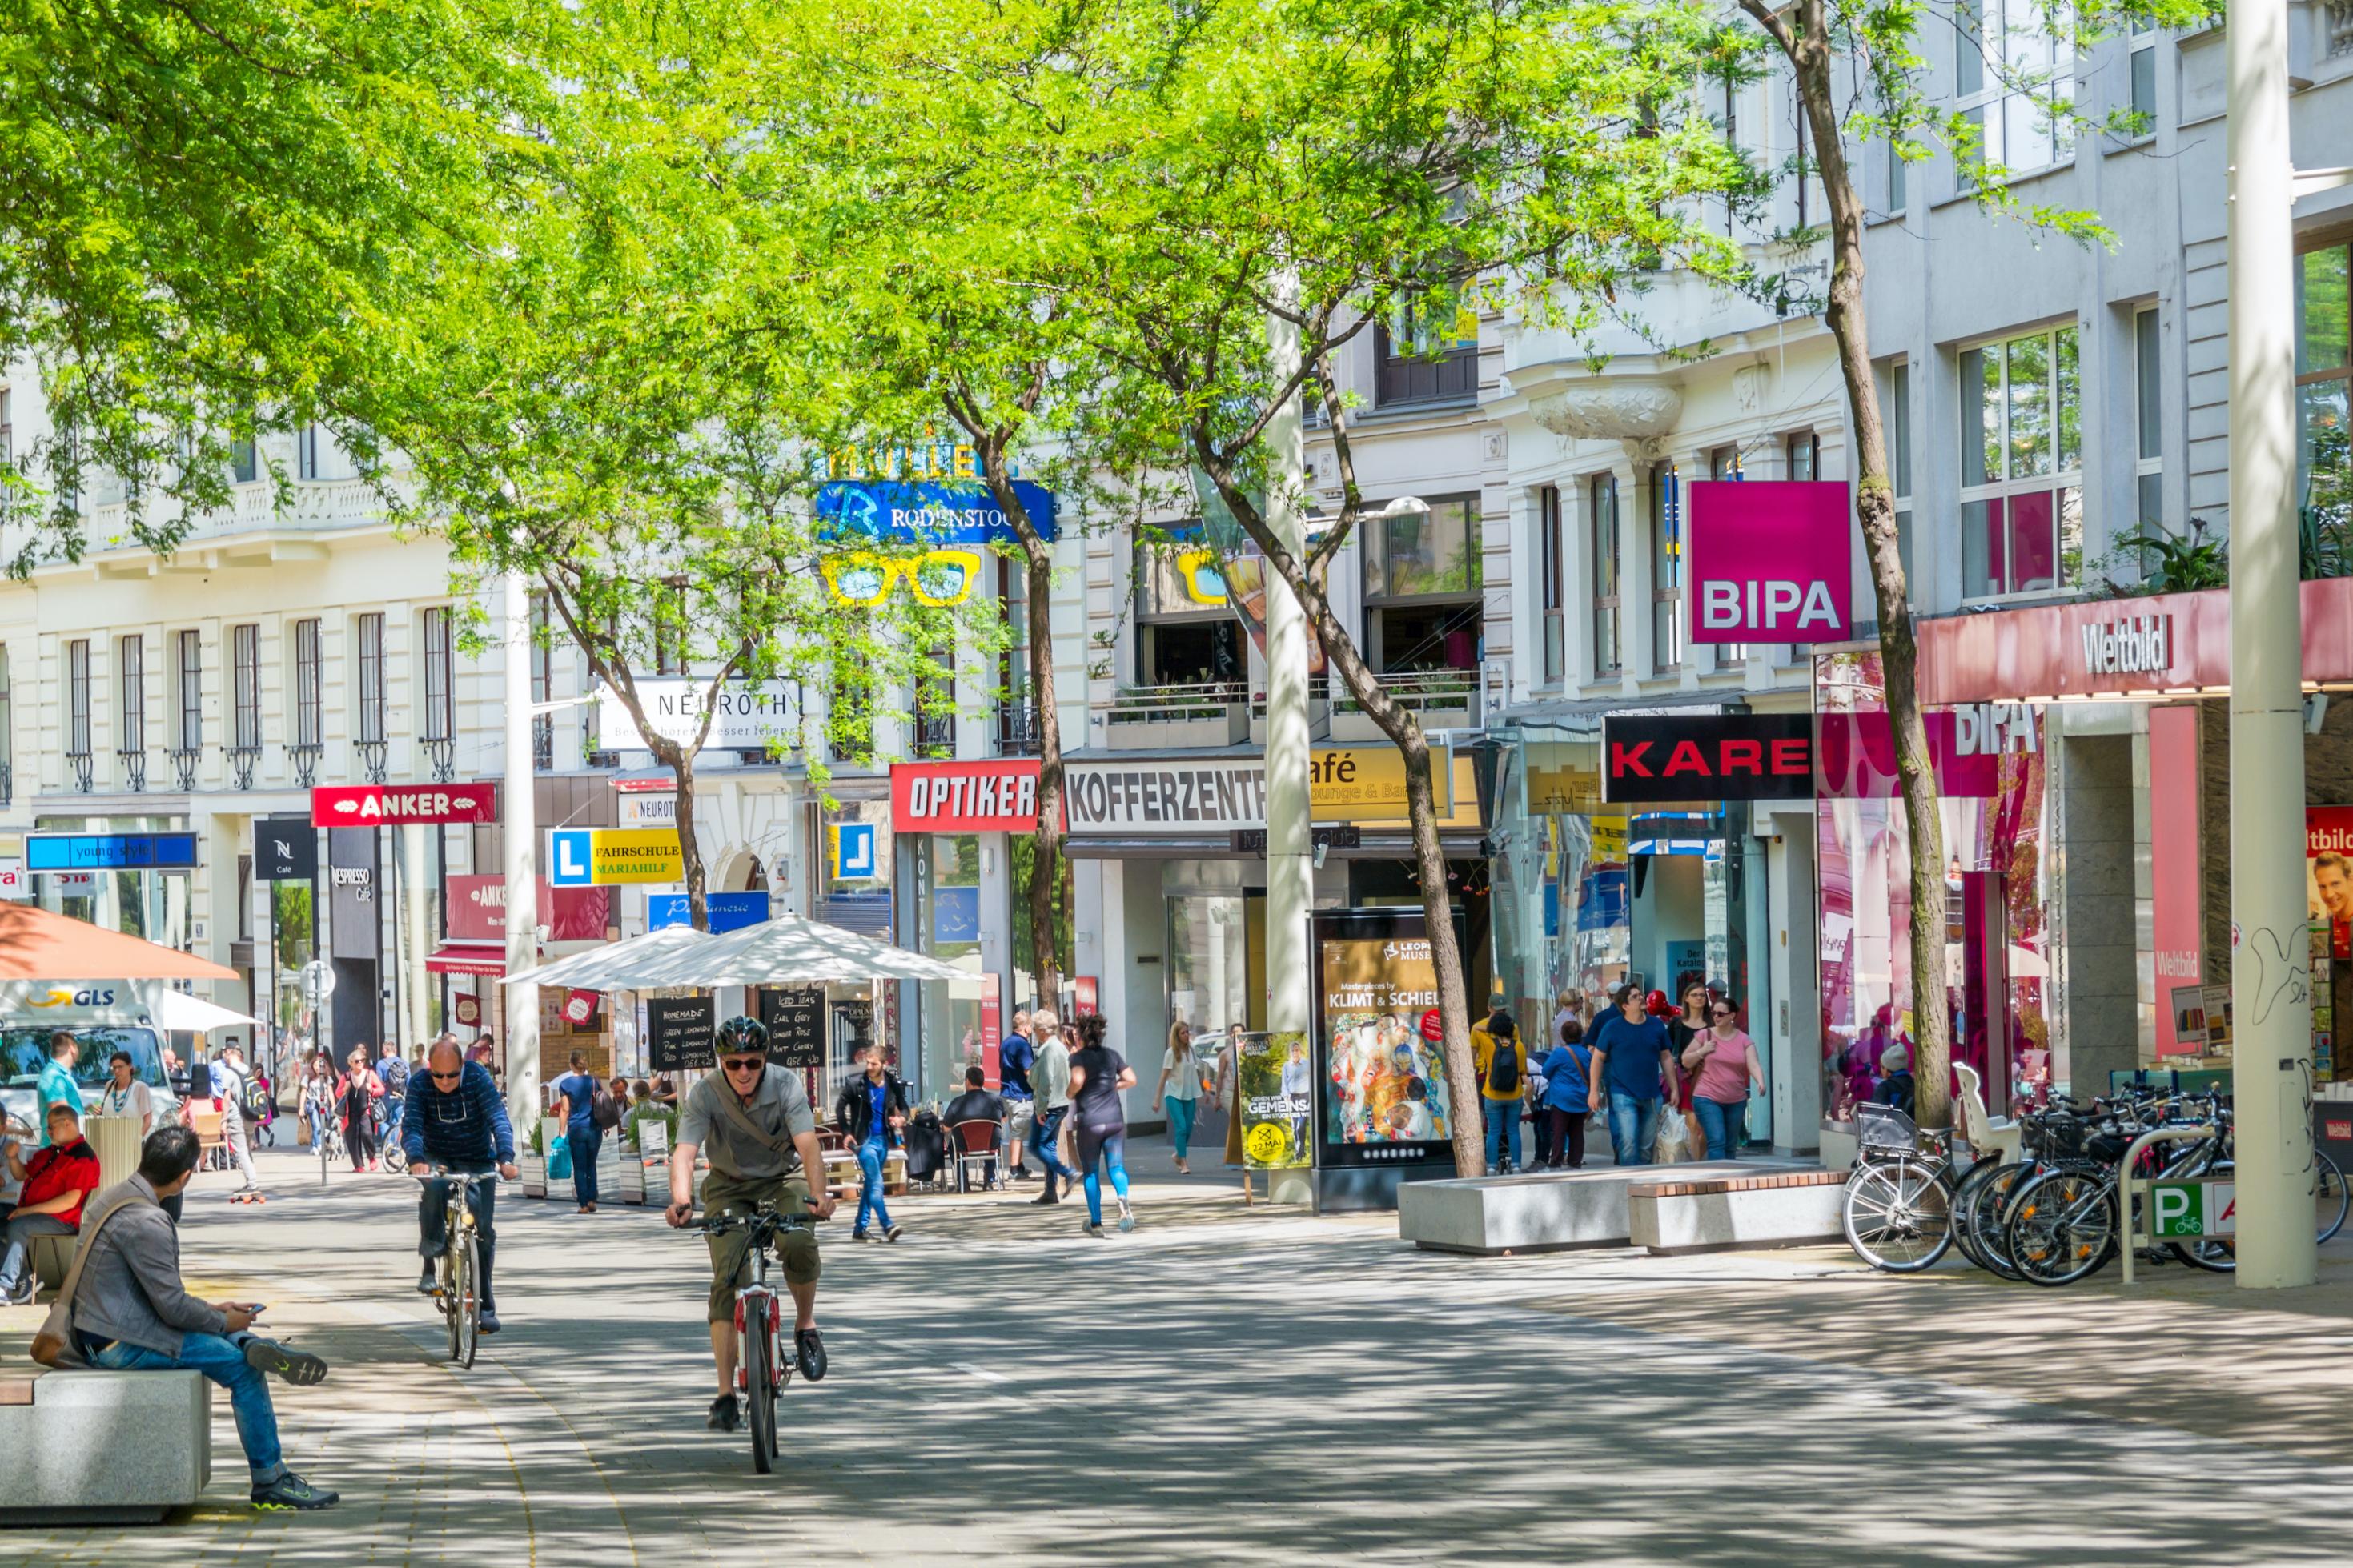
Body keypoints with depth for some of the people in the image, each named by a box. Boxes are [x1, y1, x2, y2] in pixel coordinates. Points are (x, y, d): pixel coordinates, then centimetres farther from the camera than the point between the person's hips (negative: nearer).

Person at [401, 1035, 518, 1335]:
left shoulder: (478, 1078, -16)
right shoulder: (419, 1084, -14)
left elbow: (499, 1119, -25)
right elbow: (410, 1126, -24)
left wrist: (505, 1158, -41)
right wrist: (416, 1159, -45)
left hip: (478, 1162, 0)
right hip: (438, 1159, 0)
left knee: (483, 1228, -9)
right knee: (433, 1186, -35)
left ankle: (485, 1305, 4)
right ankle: (430, 1265, -24)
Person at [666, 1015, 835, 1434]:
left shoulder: (785, 1084, -20)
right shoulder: (705, 1093, -20)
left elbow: (807, 1144, -31)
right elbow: (685, 1152, -31)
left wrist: (819, 1195, -49)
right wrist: (681, 1201, -51)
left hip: (782, 1180, 0)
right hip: (729, 1187, 1)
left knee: (799, 1243, -32)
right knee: (727, 1280, -15)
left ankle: (805, 1326, -3)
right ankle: (726, 1395, -12)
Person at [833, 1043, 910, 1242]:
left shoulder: (893, 1085, 1)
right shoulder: (856, 1084, -8)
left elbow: (903, 1107, 14)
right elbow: (840, 1108, 2)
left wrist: (901, 1119, -9)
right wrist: (847, 1133, -4)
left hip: (883, 1140, 4)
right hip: (865, 1140, -4)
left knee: (870, 1185, 10)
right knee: (876, 1184, -13)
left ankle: (859, 1229, 17)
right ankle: (887, 1226, -19)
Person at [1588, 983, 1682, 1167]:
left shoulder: (1656, 1026, 6)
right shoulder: (1612, 1027, -4)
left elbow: (1666, 1058, 13)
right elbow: (1598, 1058, 2)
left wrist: (1674, 1088, 9)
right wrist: (1594, 1091, -3)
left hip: (1650, 1096, 4)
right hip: (1623, 1094, -4)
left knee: (1647, 1146, 9)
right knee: (1628, 1141, -16)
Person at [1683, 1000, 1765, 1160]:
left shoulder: (1744, 1041, 3)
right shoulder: (1705, 1036, 2)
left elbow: (1753, 1065, -8)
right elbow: (1686, 1062, 8)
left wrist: (1760, 1082, -28)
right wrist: (1702, 1051, -10)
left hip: (1736, 1102, 3)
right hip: (1707, 1099, -3)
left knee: (1731, 1146, 11)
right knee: (1717, 1141, -16)